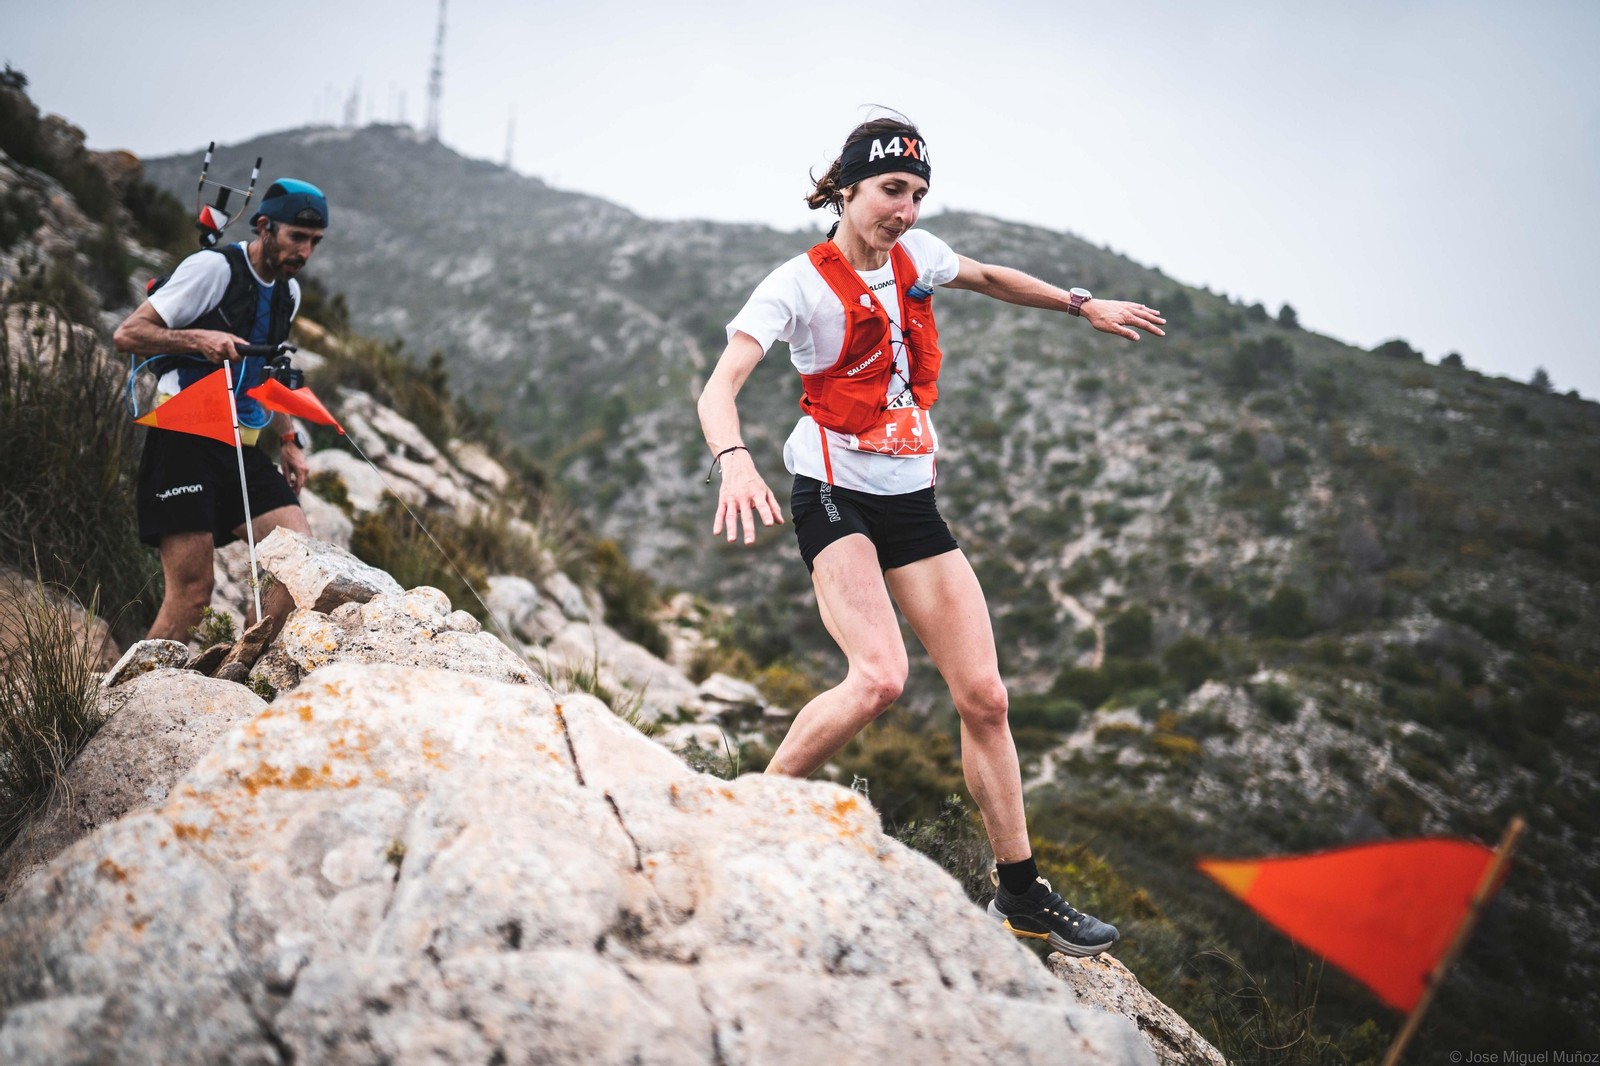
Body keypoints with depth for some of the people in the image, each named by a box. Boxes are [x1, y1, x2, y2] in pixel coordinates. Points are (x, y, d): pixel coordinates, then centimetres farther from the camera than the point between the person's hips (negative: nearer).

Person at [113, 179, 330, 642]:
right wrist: (199, 338, -22)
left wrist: (288, 441, 17)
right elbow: (127, 333, -8)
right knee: (192, 591, -13)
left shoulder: (289, 292, 16)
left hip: (242, 448, 7)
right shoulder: (213, 267, -7)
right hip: (185, 442, -7)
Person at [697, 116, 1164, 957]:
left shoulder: (916, 255, 5)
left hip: (912, 500, 6)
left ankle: (1019, 892, 15)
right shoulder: (799, 285, -13)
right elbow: (720, 387, -25)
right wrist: (735, 461, -45)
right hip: (833, 496, -6)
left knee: (983, 695, 1)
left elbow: (988, 278, 28)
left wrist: (1082, 305, 29)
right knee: (880, 676, -29)